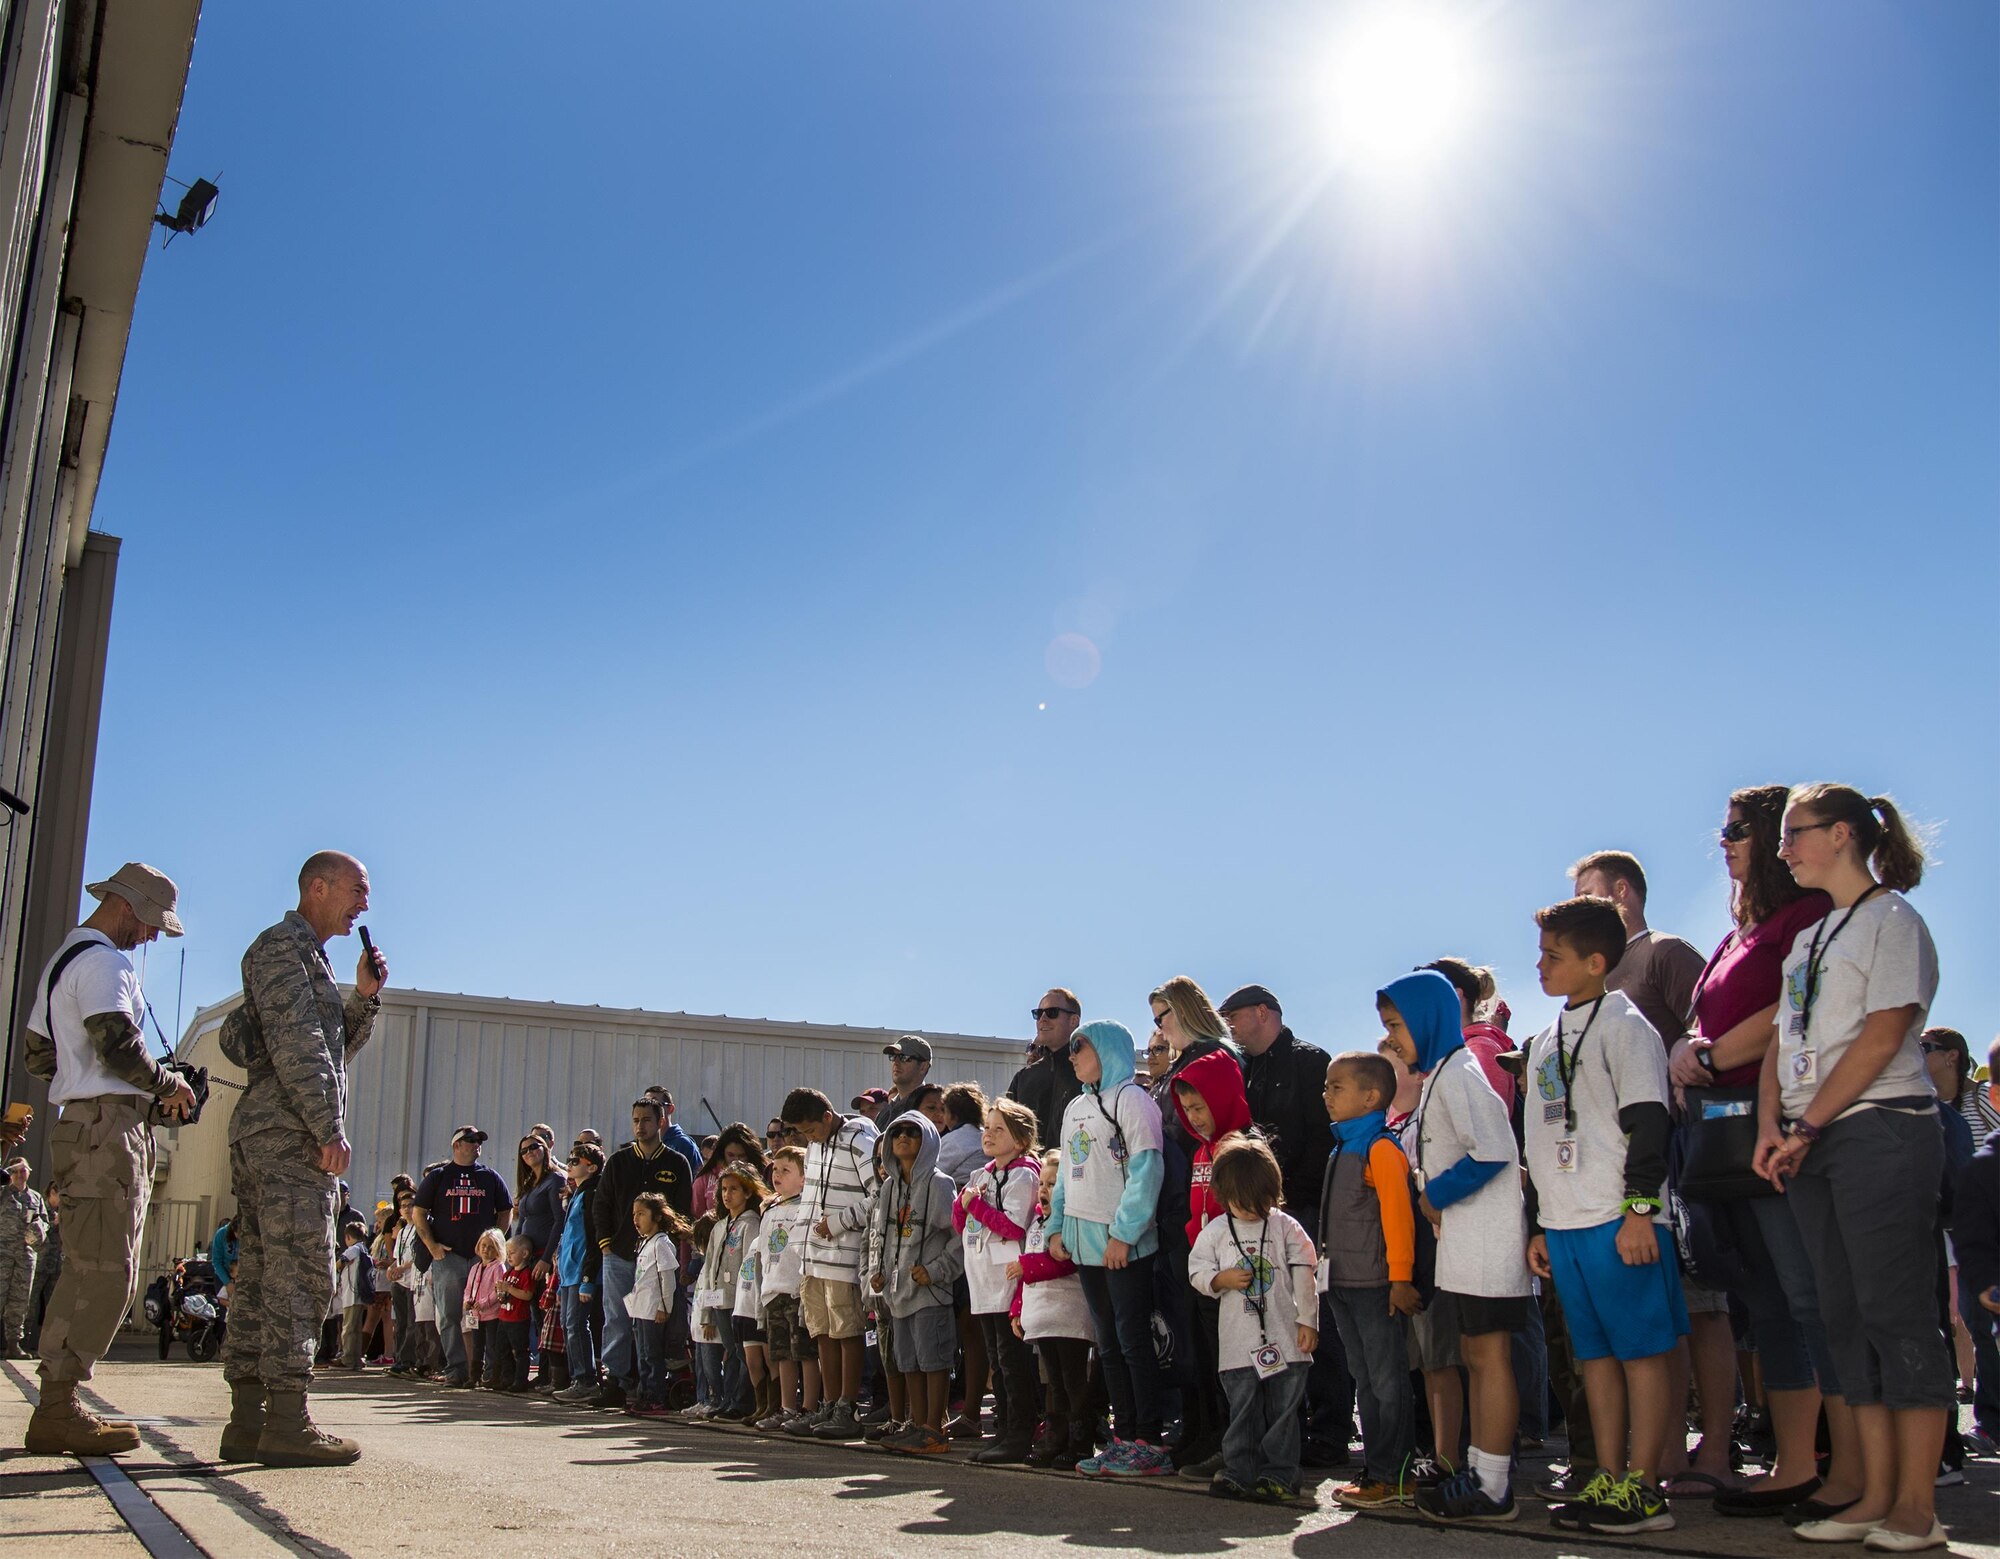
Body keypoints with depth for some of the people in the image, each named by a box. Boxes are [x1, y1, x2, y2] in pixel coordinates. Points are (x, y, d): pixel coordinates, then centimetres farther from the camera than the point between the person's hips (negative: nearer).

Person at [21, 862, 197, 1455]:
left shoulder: (62, 959, 23)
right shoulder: (103, 962, -9)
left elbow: (39, 1056, 25)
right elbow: (118, 1047, -20)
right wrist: (169, 1085, -4)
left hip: (78, 1124, 10)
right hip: (108, 1128, -10)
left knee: (96, 1272, 11)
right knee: (102, 1272, -12)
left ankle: (57, 1406, 11)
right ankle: (56, 1411, -12)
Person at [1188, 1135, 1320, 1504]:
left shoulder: (1286, 1227, 2)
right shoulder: (1215, 1232, 6)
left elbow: (1304, 1276, 3)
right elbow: (1196, 1270, 8)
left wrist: (1307, 1320, -1)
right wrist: (1222, 1279, -11)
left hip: (1286, 1339, -1)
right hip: (1238, 1342, 1)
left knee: (1283, 1410, 4)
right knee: (1243, 1412, 3)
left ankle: (1279, 1474, 11)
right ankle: (1239, 1473, 10)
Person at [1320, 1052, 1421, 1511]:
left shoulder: (1381, 1148, -14)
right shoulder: (1343, 1148, 14)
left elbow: (1398, 1214, -19)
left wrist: (1400, 1278, -21)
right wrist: (1329, 1267, 20)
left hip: (1374, 1284, -9)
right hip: (1344, 1283, 9)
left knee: (1387, 1381, -1)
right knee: (1365, 1381, 14)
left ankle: (1391, 1476, 5)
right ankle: (1374, 1469, 22)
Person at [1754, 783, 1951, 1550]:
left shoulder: (1892, 919, -4)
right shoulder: (1808, 937, 19)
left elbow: (1883, 1035, -13)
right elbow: (1785, 1040, 16)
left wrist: (1808, 1126, -14)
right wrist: (1772, 1125, 0)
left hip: (1881, 1132, -8)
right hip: (1813, 1143, 8)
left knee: (1894, 1309, -6)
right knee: (1847, 1316, 7)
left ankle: (1916, 1507, -1)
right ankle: (1875, 1496, 12)